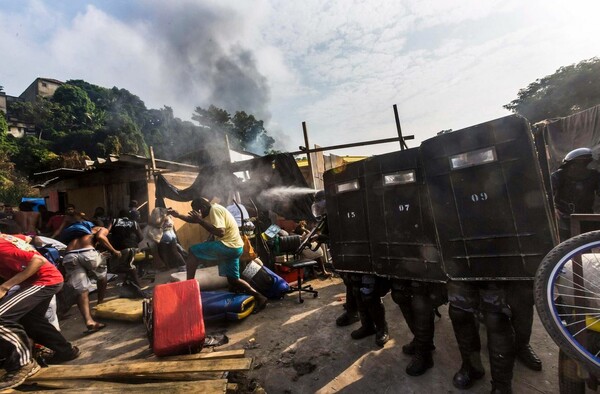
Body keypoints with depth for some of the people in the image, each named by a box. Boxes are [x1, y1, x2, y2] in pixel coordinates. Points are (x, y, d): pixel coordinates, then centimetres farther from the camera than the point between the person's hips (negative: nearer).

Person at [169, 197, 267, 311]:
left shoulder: (214, 210, -13)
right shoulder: (212, 211, 17)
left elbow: (220, 232, -26)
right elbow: (193, 220, 29)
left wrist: (200, 220, -22)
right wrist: (178, 215, 19)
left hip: (228, 246, -10)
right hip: (234, 248, 10)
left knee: (193, 251, -2)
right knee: (233, 280, 14)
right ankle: (259, 297, 10)